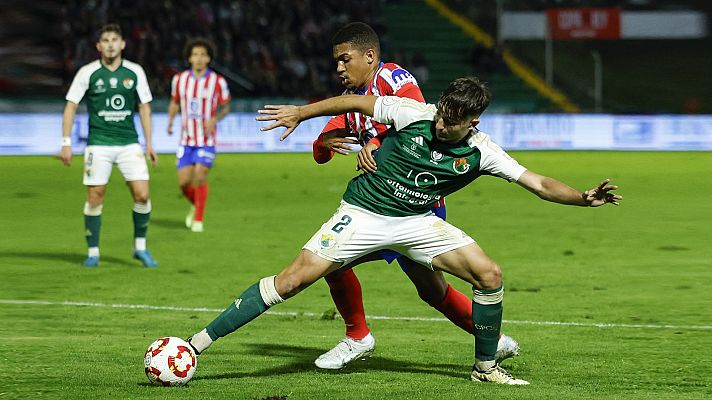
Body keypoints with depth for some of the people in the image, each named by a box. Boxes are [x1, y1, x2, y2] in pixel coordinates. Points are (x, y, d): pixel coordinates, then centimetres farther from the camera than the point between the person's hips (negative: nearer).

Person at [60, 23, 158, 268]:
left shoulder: (135, 72, 3)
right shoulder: (88, 73, -3)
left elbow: (144, 107, 10)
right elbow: (71, 106, 1)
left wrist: (149, 144, 6)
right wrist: (66, 143, -5)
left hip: (129, 143, 2)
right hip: (98, 144, -2)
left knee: (142, 195, -7)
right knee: (95, 197, -3)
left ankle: (140, 247, 10)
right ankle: (93, 252, 10)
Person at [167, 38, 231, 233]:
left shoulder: (218, 81, -5)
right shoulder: (179, 79, 2)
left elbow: (225, 107, 6)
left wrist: (215, 119, -13)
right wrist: (170, 120, -1)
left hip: (207, 139, -3)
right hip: (186, 139, 3)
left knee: (200, 177, -15)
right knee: (184, 182, -2)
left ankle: (198, 219, 2)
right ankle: (195, 204, 31)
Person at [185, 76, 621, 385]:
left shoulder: (480, 152, -10)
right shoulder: (413, 114, -16)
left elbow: (538, 183, -9)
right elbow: (356, 102, -2)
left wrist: (584, 198, -24)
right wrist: (301, 112, 2)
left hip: (417, 222, 3)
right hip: (363, 213, -3)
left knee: (490, 274, -10)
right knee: (293, 279, -18)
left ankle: (486, 366, 11)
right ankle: (200, 342, -15)